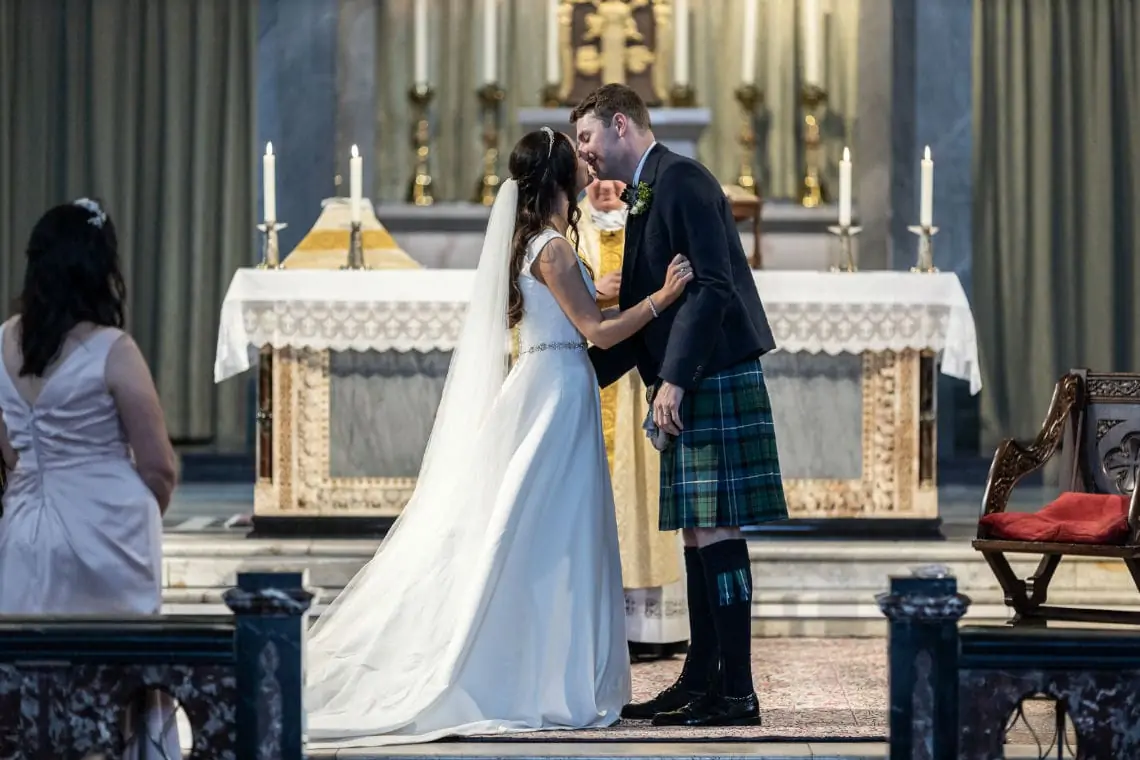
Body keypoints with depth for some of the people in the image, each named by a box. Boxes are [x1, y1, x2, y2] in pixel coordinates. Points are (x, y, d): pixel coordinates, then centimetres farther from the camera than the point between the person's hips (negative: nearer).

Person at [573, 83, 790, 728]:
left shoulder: (682, 180, -10)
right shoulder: (645, 196, 20)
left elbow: (711, 286, -19)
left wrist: (674, 378, -22)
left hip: (714, 381, -10)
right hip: (687, 385, 10)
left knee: (715, 532, -10)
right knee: (698, 533, 12)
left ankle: (736, 693, -9)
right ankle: (702, 681, 17)